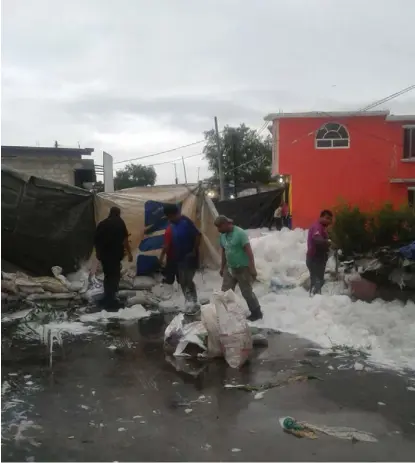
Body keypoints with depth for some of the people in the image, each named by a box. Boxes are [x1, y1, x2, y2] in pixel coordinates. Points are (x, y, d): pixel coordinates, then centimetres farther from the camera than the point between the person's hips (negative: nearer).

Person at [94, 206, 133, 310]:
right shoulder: (120, 222, -2)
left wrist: (98, 253, 27)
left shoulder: (101, 224, 11)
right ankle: (110, 302, -1)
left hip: (104, 254, 5)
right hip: (115, 254, -5)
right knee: (114, 276, 1)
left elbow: (96, 240, 14)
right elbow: (124, 239, -9)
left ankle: (107, 299, 28)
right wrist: (129, 253, -4)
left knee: (108, 276, 19)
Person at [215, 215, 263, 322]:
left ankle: (256, 313, 17)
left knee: (247, 292, 1)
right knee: (225, 292, 9)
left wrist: (252, 268, -25)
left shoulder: (240, 233, -20)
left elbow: (249, 251, -21)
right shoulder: (222, 235, 4)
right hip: (229, 268, 7)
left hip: (243, 268, -7)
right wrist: (222, 267, 21)